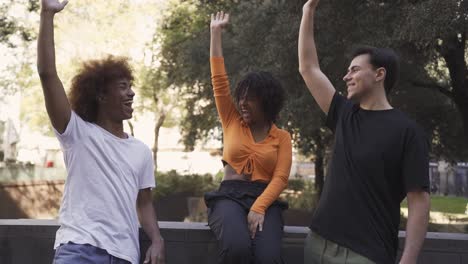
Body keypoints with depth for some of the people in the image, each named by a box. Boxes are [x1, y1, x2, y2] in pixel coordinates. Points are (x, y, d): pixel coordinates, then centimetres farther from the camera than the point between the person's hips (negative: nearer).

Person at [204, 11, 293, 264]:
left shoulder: (282, 137, 11)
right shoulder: (233, 122, 15)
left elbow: (280, 178, -2)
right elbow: (219, 79, 13)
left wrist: (259, 208, -20)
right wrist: (216, 31, 15)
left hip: (265, 200, 0)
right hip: (229, 196, 0)